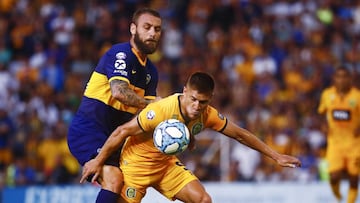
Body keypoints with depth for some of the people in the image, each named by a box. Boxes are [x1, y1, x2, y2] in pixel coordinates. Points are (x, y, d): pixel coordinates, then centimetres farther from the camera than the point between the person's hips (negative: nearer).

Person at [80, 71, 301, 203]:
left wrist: (276, 156, 1)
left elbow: (240, 134, -1)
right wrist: (98, 161, -17)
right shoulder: (162, 110, -32)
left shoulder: (208, 115, -13)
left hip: (166, 163, 6)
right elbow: (122, 132, -23)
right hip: (137, 162, -6)